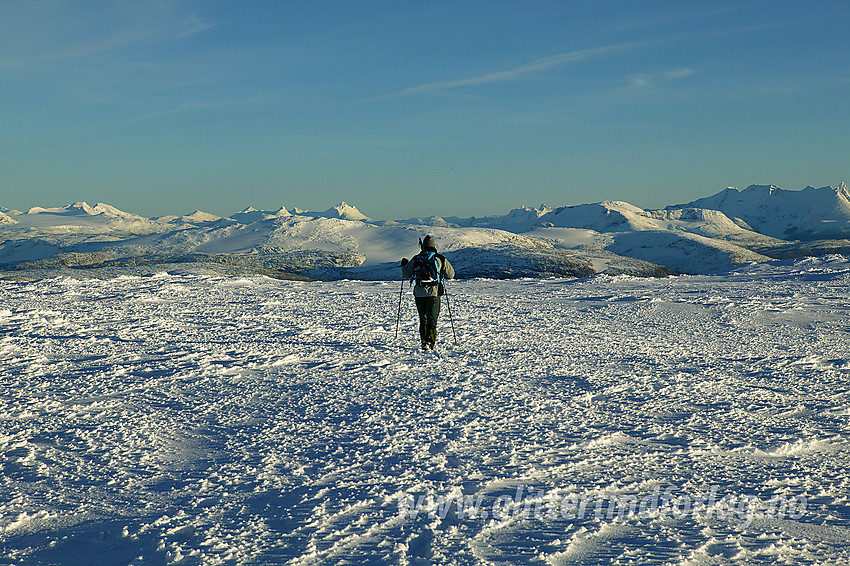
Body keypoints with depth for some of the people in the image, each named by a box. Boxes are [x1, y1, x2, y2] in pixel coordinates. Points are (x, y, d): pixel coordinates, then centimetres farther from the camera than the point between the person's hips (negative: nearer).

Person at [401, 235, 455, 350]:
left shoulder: (415, 260, 4)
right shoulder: (440, 259, 1)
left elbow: (406, 274, 15)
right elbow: (450, 275, 10)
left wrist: (404, 265, 35)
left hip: (419, 294, 2)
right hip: (434, 294, -2)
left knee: (423, 319, 17)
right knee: (432, 320, -2)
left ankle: (424, 341, 20)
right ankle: (429, 342, -18)